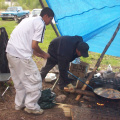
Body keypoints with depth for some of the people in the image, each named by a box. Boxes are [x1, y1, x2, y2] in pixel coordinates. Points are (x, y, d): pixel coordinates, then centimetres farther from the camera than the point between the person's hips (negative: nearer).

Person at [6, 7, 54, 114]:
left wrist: (38, 54, 23)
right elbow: (34, 45, -12)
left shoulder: (28, 20, 22)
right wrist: (44, 54, 6)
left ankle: (19, 104, 35)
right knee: (35, 81, 5)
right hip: (21, 56, -9)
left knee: (19, 81, 22)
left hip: (10, 52, 10)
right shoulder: (40, 24, -6)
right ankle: (31, 106, 15)